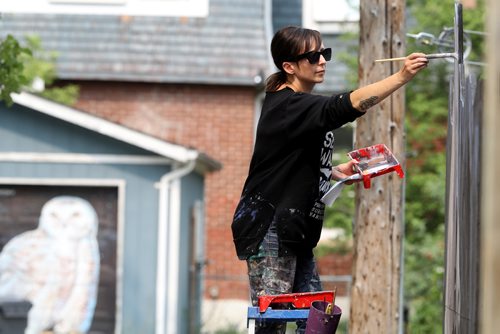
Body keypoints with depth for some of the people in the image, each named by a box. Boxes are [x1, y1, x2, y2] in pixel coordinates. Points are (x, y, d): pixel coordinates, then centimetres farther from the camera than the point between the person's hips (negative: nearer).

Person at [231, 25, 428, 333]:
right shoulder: (288, 106, -17)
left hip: (293, 233, 10)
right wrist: (402, 77, -40)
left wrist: (336, 172, 8)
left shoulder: (301, 106, 15)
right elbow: (346, 106, -34)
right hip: (268, 230, -10)